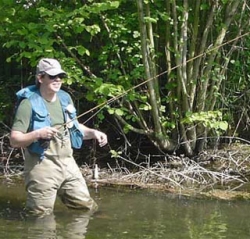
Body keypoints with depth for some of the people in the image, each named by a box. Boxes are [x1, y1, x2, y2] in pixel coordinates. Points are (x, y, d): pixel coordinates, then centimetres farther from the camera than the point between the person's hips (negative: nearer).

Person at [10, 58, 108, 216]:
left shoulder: (65, 98, 11)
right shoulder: (29, 103, -11)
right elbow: (14, 140, -14)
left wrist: (93, 133, 7)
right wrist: (37, 134, -29)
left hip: (68, 163, 7)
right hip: (42, 166, -6)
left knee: (87, 208, 11)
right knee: (42, 216, -1)